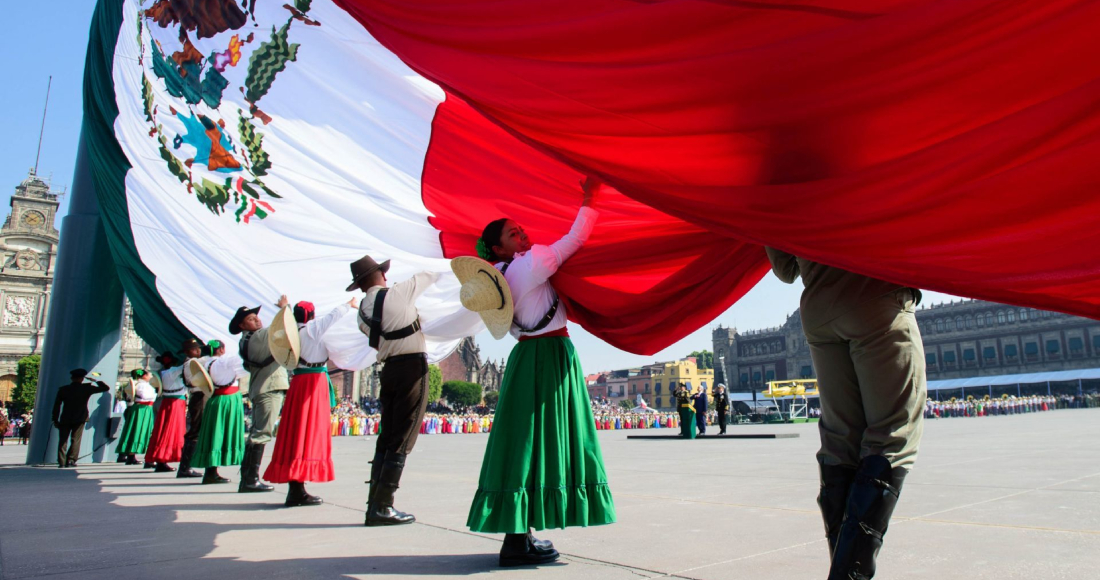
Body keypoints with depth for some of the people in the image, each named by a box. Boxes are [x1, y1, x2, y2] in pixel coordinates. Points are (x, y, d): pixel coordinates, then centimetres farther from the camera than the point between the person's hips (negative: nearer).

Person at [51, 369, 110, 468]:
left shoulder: (63, 389, 4)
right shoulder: (87, 388, -3)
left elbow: (56, 406, 6)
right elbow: (106, 388, 1)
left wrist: (55, 420, 12)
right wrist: (97, 381, 13)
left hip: (65, 419, 2)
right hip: (80, 419, -2)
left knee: (63, 440, 6)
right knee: (76, 440, 2)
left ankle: (62, 462, 0)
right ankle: (71, 460, -5)